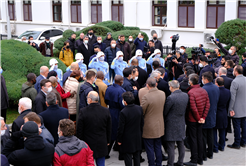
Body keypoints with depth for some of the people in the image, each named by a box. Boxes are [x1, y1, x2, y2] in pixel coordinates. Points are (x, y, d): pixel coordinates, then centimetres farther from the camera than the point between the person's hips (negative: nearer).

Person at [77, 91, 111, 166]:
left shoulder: (83, 111, -16)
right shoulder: (106, 111, -7)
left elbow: (79, 130, -8)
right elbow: (109, 129, 3)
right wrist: (108, 141, 16)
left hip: (87, 144, -2)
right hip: (102, 145, 2)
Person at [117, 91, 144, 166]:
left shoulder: (123, 112, -23)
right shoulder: (139, 109, -6)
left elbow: (121, 128, -16)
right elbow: (142, 123, 5)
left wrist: (119, 140, -4)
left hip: (127, 140, -5)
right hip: (137, 138, 5)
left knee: (128, 158, 6)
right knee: (137, 156, 17)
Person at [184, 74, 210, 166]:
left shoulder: (190, 92, -20)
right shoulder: (204, 91, 2)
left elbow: (193, 108, -23)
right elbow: (208, 105, 2)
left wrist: (198, 118, -11)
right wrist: (203, 117, 1)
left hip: (192, 120, -7)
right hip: (200, 120, 7)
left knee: (192, 139, 1)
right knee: (199, 138, 15)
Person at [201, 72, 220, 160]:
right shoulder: (216, 88, 2)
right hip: (213, 115, 7)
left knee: (203, 136, 2)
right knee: (210, 135, 17)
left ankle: (203, 155, 9)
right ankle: (210, 153, 26)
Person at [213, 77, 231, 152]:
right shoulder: (228, 92, -2)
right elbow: (228, 104, 7)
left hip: (215, 114, -6)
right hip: (224, 114, 6)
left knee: (214, 132, 6)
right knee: (222, 131, 17)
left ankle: (215, 147, 11)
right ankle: (221, 146, 27)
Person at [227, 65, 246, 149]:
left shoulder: (235, 81, -19)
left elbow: (232, 97, -18)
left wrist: (230, 109, -13)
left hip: (237, 109, -7)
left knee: (237, 126, 0)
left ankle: (237, 144, 6)